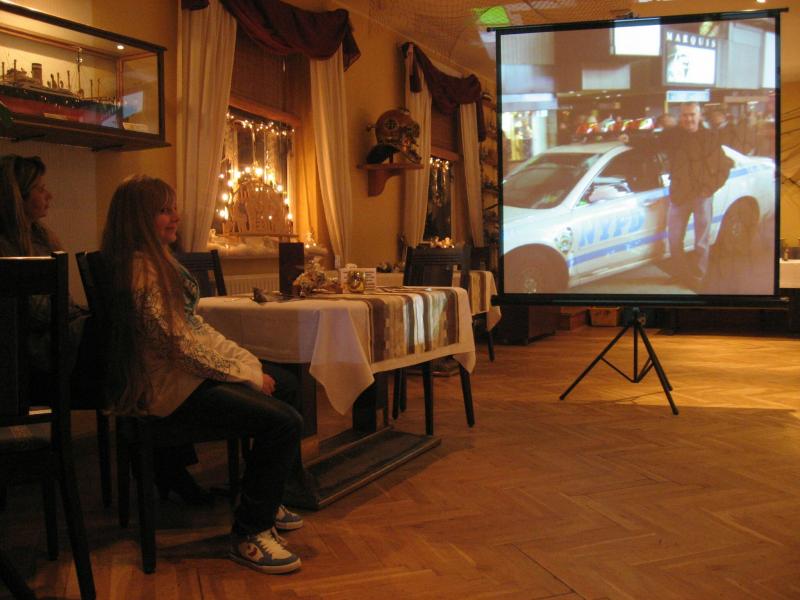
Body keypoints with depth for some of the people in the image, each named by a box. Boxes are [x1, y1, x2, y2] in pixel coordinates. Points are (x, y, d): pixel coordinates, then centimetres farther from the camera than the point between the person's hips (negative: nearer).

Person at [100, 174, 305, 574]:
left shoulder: (159, 260, 15)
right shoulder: (139, 270, -18)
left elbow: (196, 328, 16)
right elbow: (179, 343, -21)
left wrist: (247, 362, 6)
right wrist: (246, 374, -12)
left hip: (190, 373, 11)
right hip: (171, 391, -11)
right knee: (284, 422, -21)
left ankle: (264, 502, 25)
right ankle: (249, 534, -7)